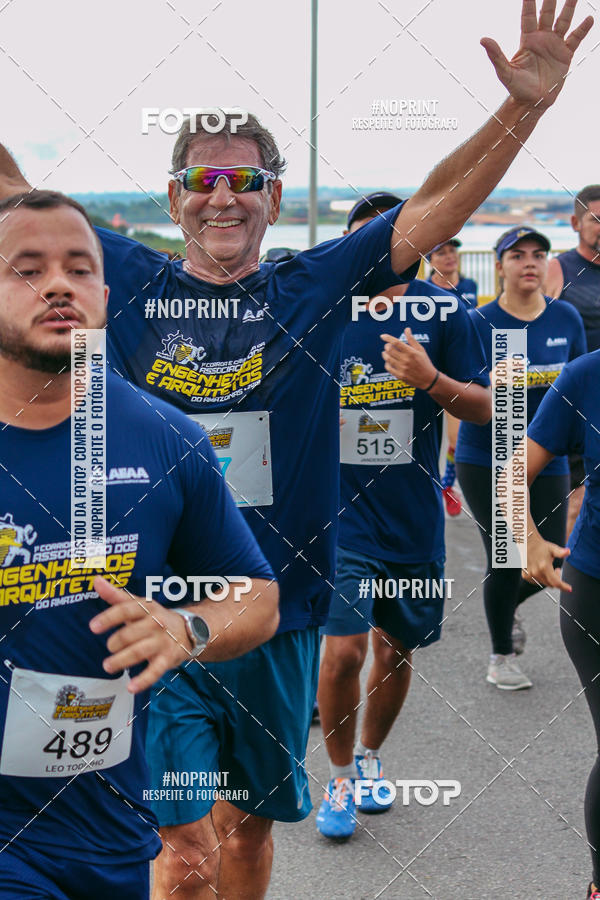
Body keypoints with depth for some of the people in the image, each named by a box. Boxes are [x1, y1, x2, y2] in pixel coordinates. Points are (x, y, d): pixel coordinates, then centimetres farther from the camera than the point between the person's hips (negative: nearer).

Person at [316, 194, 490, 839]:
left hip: (415, 515, 2)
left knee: (397, 648, 14)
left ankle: (369, 758, 40)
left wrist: (430, 379, -20)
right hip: (342, 511, -2)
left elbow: (484, 409, -4)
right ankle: (340, 780, 11)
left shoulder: (442, 313, -3)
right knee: (343, 650, -12)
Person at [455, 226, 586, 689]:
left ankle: (510, 605, 37)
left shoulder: (567, 318, 3)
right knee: (506, 559, -3)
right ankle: (502, 657, 21)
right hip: (486, 461, -3)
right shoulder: (479, 323, -7)